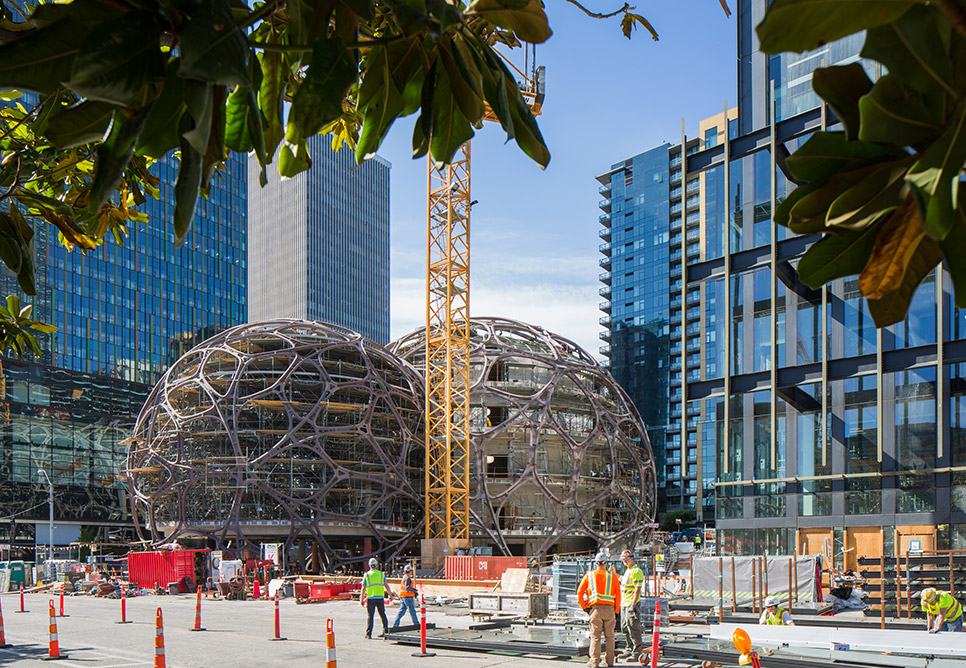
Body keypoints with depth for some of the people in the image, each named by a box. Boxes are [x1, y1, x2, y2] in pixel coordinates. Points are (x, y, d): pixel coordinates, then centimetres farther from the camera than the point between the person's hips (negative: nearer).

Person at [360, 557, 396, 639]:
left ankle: (368, 633, 0)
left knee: (370, 616, 3)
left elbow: (363, 588, 2)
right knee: (382, 614, 12)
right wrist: (390, 594, 15)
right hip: (380, 597, 1)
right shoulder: (381, 574, 7)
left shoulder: (366, 575, 3)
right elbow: (386, 585, 6)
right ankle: (385, 630, 8)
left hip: (370, 598, -1)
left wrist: (361, 599, 6)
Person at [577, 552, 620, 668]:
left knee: (595, 636, 1)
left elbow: (580, 592, 5)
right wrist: (616, 611, 12)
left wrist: (583, 606, 11)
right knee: (609, 636, 10)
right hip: (609, 608, 1)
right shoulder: (612, 575, 9)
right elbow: (618, 595, 7)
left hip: (596, 609, -1)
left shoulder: (589, 575, 8)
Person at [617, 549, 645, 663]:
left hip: (632, 604, -10)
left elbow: (637, 590, -19)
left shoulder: (636, 571, -13)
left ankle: (637, 653, -4)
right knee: (625, 629, 15)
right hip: (624, 604, 10)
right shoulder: (627, 570, 17)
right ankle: (630, 650, 25)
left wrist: (633, 605, -23)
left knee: (633, 630, -8)